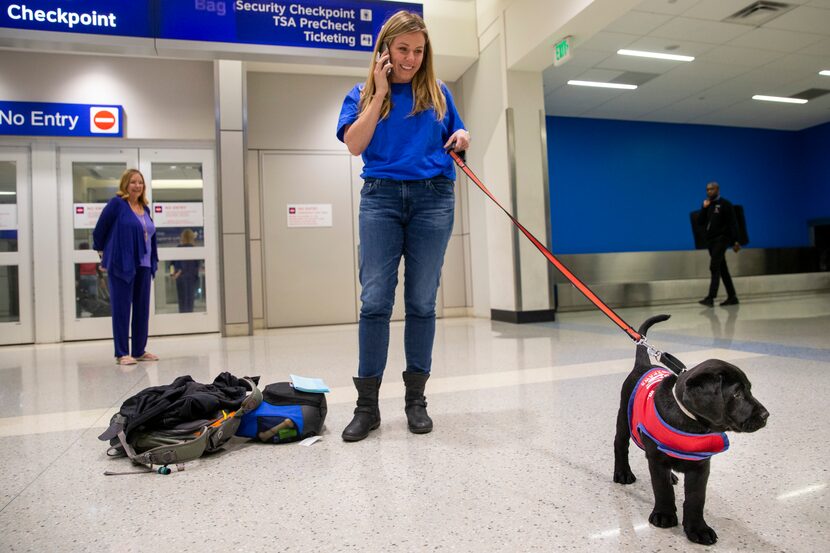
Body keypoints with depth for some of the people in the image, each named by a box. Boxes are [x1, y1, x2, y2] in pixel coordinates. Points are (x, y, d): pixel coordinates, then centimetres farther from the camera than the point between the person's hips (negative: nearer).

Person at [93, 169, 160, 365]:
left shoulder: (144, 208, 12)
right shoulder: (117, 204, -6)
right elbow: (100, 229, -1)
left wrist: (153, 261, 13)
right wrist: (101, 251, 9)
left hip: (143, 266, 6)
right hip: (122, 265, -6)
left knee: (142, 309, 9)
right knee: (121, 309, 0)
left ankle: (140, 351, 19)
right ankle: (121, 353, 7)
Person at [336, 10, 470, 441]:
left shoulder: (438, 93, 15)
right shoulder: (363, 94, 11)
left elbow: (454, 140, 23)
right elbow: (355, 145, -5)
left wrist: (461, 139, 0)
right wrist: (380, 92, -4)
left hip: (433, 199, 1)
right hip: (381, 197, -1)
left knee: (422, 302, 2)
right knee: (375, 301, -6)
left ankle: (416, 398, 13)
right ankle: (367, 404, 2)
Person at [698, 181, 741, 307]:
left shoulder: (725, 204, -2)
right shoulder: (707, 205, 15)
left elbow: (732, 223, -7)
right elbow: (700, 222, 7)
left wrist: (735, 241, -13)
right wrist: (704, 208, -5)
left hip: (721, 239, -7)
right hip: (710, 240, 7)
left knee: (714, 267, -16)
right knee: (722, 269, 10)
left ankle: (711, 297, -22)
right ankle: (732, 297, 17)